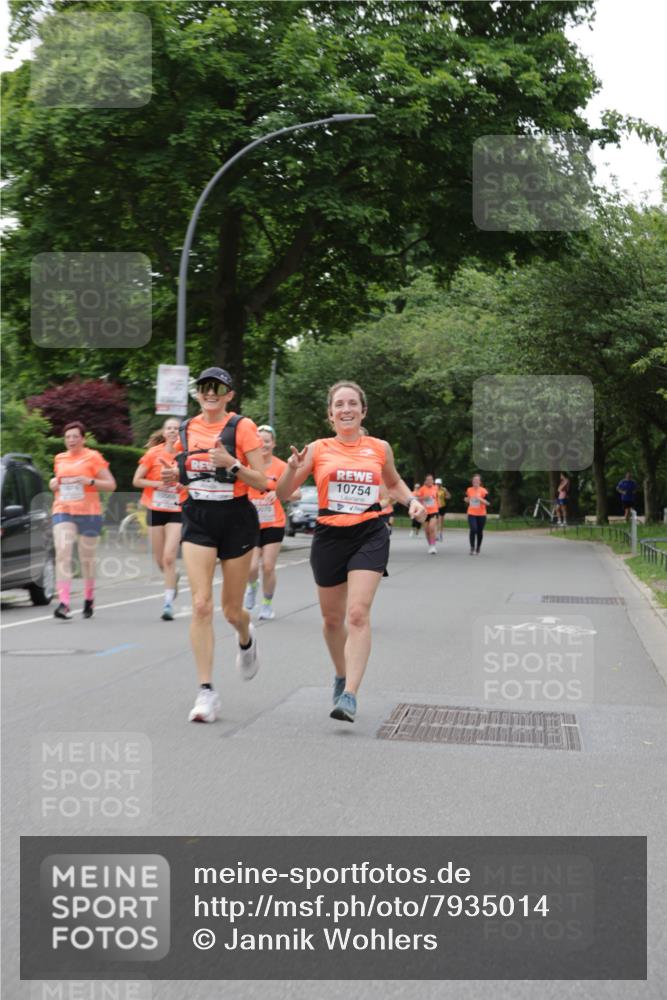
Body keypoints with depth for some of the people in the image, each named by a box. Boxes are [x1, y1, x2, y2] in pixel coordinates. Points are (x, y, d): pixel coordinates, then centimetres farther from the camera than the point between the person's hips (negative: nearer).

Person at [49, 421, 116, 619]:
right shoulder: (59, 459, 13)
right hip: (63, 511, 3)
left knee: (87, 558, 7)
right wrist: (53, 484, 6)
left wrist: (89, 481, -16)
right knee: (62, 553, -17)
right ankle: (64, 603, -24)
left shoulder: (93, 457, 0)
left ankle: (89, 599, 31)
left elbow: (111, 485, -2)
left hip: (89, 512, -2)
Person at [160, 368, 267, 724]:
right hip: (198, 520, 3)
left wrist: (231, 464, -23)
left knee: (232, 611, 7)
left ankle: (246, 640, 46)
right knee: (201, 605, -12)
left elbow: (262, 482, -8)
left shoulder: (242, 426, -6)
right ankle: (206, 692, -10)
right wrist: (176, 476, 1)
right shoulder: (187, 428, 8)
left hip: (236, 519, -3)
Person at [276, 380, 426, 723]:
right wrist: (293, 468, -17)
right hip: (329, 536, 1)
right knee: (332, 618, 14)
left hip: (369, 535, -1)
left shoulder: (379, 448, 6)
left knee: (358, 614, -17)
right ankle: (341, 675, 41)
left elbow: (393, 482, 26)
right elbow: (283, 493, 2)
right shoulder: (318, 449, 2)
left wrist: (411, 501, 6)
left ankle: (350, 695, -20)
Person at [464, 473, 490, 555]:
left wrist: (480, 499, -24)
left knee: (480, 532, 8)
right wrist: (466, 499, -5)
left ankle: (478, 548, 25)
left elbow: (487, 503, -11)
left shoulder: (483, 491, -7)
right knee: (473, 530, -17)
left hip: (481, 514, -1)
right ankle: (472, 548, -6)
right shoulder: (469, 490, 2)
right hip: (471, 514, 1)